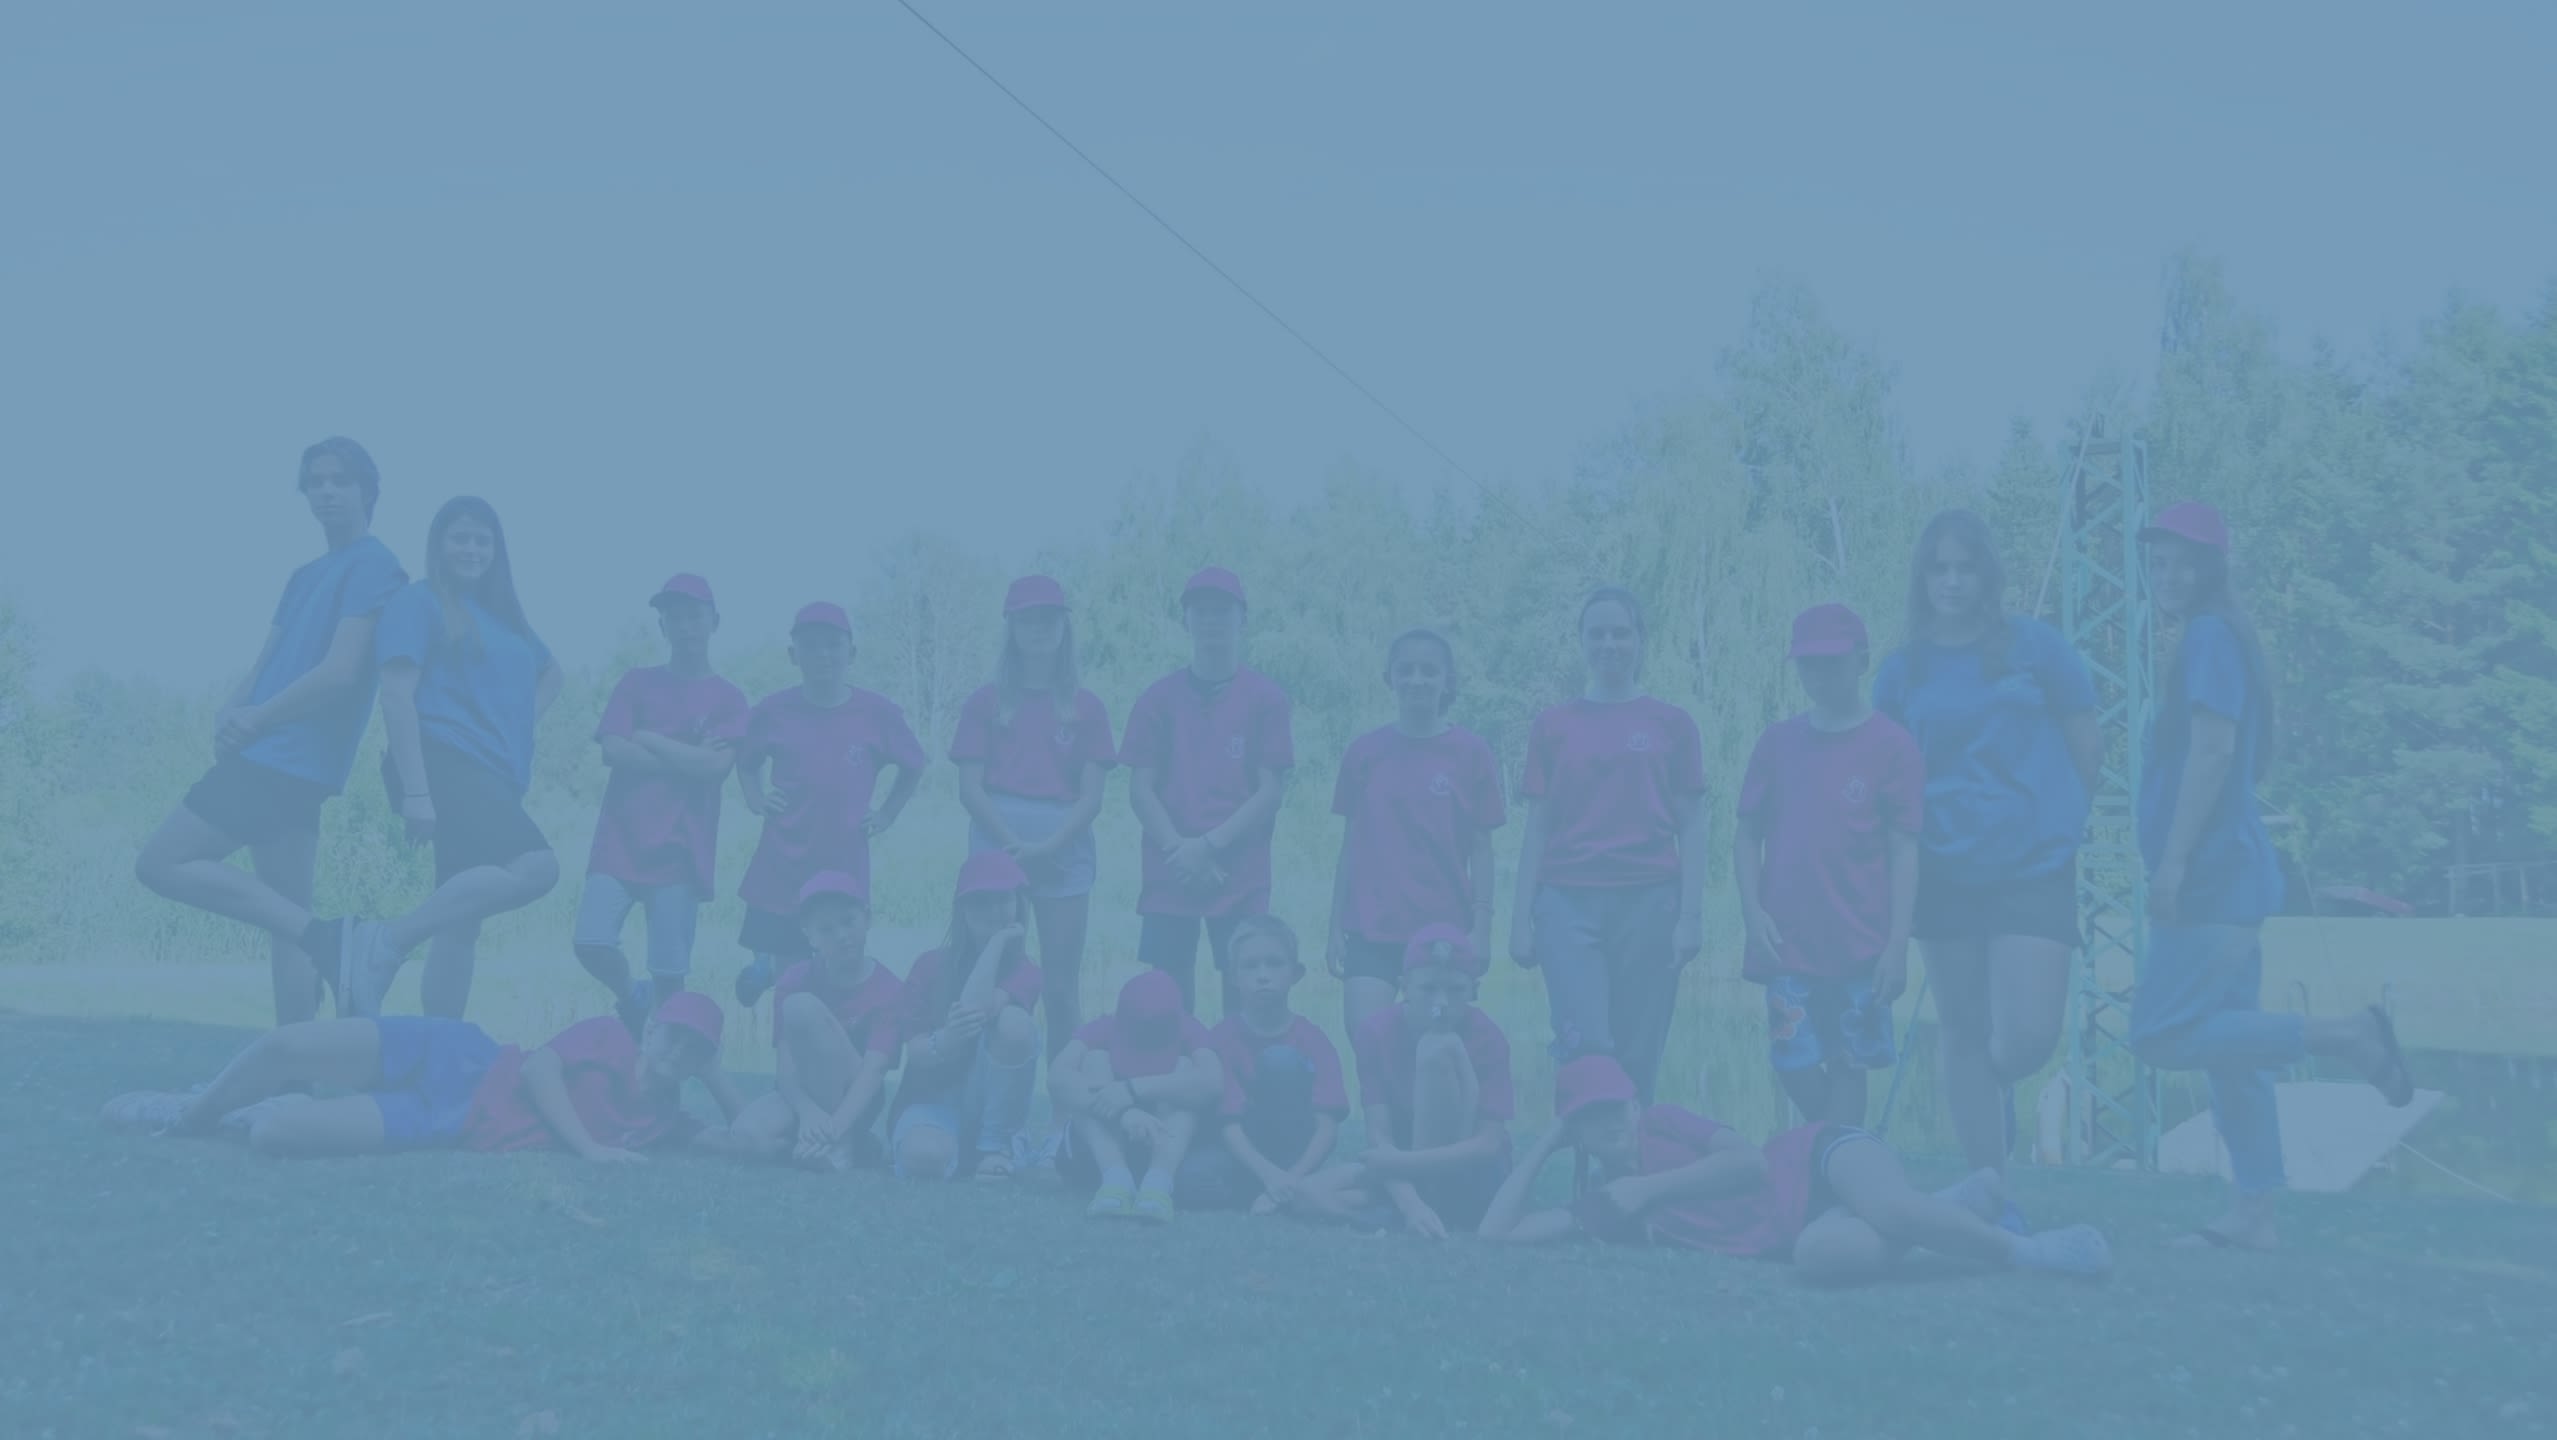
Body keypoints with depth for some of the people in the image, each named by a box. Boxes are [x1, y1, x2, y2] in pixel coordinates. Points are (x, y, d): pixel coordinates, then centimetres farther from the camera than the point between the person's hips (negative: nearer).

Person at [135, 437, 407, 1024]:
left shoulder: (373, 567, -9)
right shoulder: (306, 577, 19)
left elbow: (341, 672, -18)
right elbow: (266, 665, 16)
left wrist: (257, 720, -10)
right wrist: (231, 713, -5)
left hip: (287, 757, -9)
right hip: (282, 761, 9)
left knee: (160, 864, -10)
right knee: (286, 912, 6)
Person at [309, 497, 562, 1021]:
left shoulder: (505, 614, 22)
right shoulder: (418, 603, 0)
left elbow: (551, 674, 38)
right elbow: (397, 695, -10)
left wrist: (518, 731, 18)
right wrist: (415, 791, -19)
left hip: (492, 776, 8)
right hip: (445, 763, -8)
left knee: (462, 917, 3)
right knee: (535, 867, -29)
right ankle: (382, 943, -29)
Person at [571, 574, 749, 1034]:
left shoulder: (728, 699, 6)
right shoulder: (637, 684, 11)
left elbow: (715, 766, -9)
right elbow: (612, 751, -3)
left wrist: (647, 739, -4)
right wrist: (687, 758, -6)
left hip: (681, 853, -1)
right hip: (620, 841, 1)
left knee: (670, 973, -3)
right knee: (591, 943, -14)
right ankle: (631, 999, 14)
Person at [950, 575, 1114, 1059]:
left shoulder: (1086, 707, 9)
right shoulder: (986, 704, 9)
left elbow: (1092, 795, 3)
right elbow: (969, 787, 2)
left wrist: (1048, 846, -11)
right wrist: (1013, 842, -11)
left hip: (1064, 851, 0)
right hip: (998, 846, 0)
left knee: (1062, 987, 0)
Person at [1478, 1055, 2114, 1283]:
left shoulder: (1660, 1125, 5)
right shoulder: (1603, 1205, 14)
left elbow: (1749, 1159, -7)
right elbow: (1497, 1233, 10)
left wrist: (1650, 1189, -7)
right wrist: (1545, 1145, 12)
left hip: (1820, 1160, -3)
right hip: (1799, 1230, 4)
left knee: (1888, 1209, -40)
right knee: (1825, 1252, -35)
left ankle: (2025, 1248, -15)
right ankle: (1966, 1200, -4)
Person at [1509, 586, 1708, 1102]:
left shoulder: (1672, 724, 7)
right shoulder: (1553, 726, 10)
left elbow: (1692, 828, 6)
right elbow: (1537, 829, 9)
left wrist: (1691, 915, -3)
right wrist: (1521, 918, 3)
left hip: (1648, 902, 0)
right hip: (1568, 900, 0)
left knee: (1637, 1060, 0)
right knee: (1586, 1046, -14)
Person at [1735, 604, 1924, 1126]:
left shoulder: (1891, 745, -1)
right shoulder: (1778, 742, 8)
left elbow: (1903, 849, -3)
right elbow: (1750, 833, 11)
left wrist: (1898, 944, -8)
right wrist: (1752, 910, -2)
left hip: (1861, 945, -2)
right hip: (1788, 941, 2)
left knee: (1847, 1064, 3)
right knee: (1794, 1063, 1)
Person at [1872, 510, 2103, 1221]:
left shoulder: (2035, 646, 0)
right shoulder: (1903, 670, 5)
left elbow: (2087, 747, 7)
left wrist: (2058, 822, 9)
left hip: (2033, 868, -2)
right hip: (1945, 872, 2)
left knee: (2027, 1036, -11)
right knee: (1965, 1035, 6)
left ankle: (2001, 1086, 26)